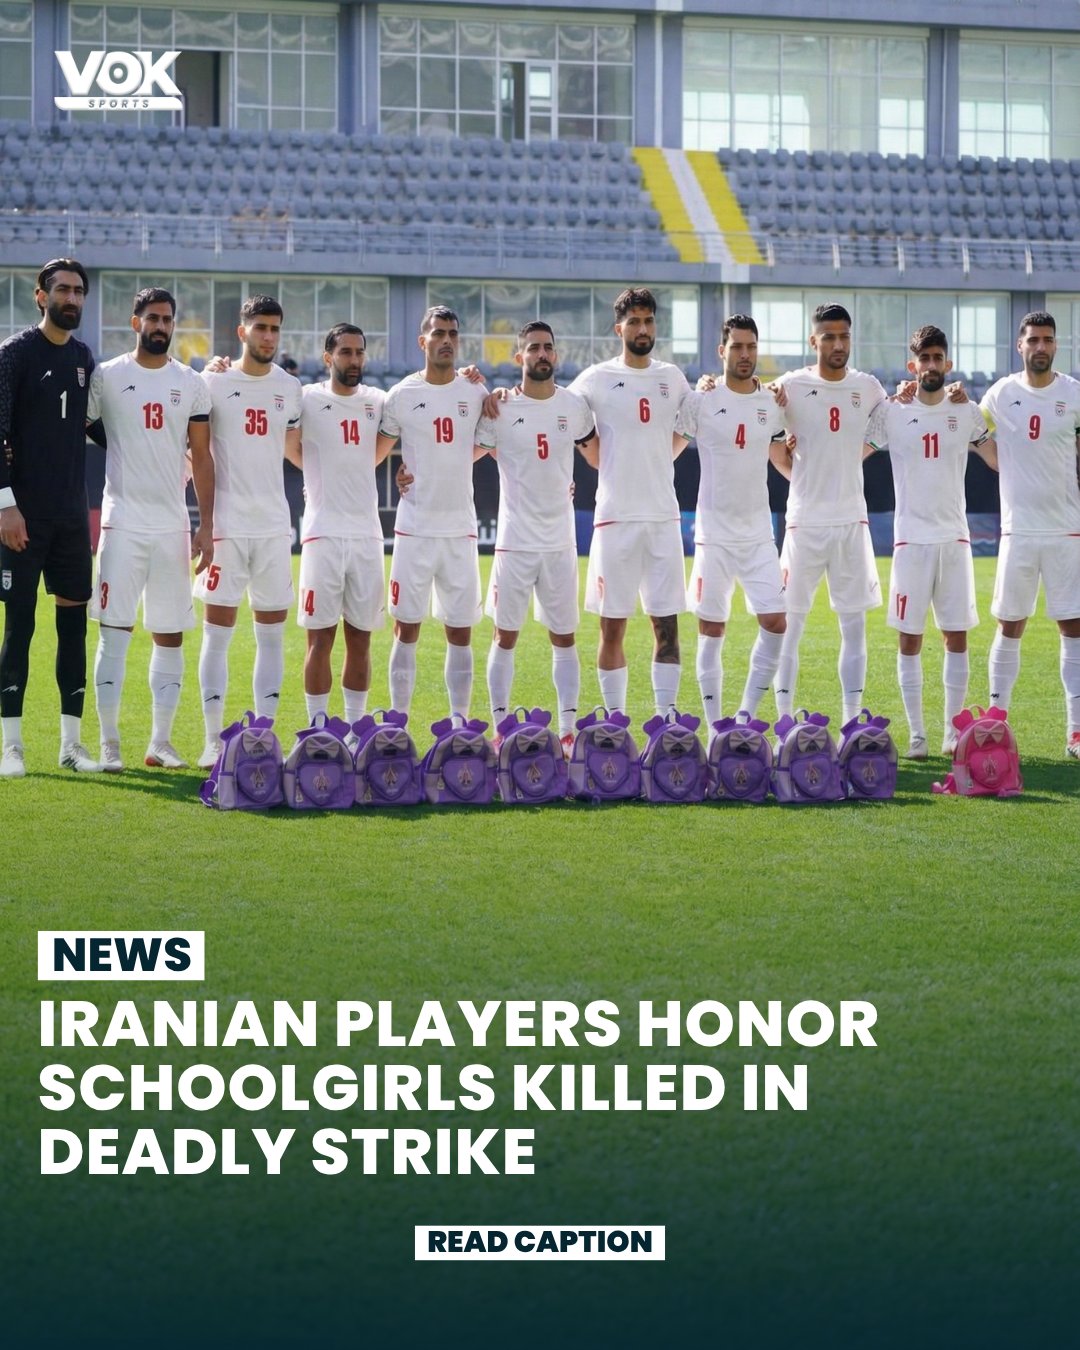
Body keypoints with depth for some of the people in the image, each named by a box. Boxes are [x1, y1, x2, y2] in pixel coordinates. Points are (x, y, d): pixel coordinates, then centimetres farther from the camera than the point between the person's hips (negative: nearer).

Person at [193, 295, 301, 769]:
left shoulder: (290, 388, 10)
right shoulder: (214, 384, -1)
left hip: (275, 525, 4)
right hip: (227, 524, -4)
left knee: (272, 632, 4)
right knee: (218, 631, -3)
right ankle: (214, 741, -1)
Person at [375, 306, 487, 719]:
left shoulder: (475, 393, 5)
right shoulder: (402, 396, 0)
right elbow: (375, 452, 10)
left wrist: (449, 464, 3)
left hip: (460, 527, 2)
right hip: (414, 527, -2)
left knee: (461, 632, 4)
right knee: (407, 629, 1)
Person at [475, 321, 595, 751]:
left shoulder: (574, 406, 3)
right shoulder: (499, 409, -5)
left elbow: (596, 448, 22)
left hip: (560, 542, 2)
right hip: (515, 540, -2)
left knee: (564, 638, 6)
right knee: (505, 636, 3)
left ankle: (568, 731, 9)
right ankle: (501, 729, 8)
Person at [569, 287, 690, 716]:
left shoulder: (672, 378, 10)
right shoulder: (597, 379, -1)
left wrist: (657, 459, 12)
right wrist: (607, 464, 8)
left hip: (664, 517, 3)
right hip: (616, 516, -3)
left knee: (667, 626, 0)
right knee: (612, 628, 1)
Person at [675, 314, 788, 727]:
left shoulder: (772, 404, 7)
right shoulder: (701, 402, -4)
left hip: (759, 533, 3)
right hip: (714, 533, -3)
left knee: (775, 623, -6)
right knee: (712, 631, 1)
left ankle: (747, 716, 7)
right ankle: (714, 727, 9)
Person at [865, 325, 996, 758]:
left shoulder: (966, 413, 6)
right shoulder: (891, 413, 1)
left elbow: (1001, 460, 11)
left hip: (955, 538, 2)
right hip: (911, 539, -2)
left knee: (957, 637, 3)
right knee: (910, 639, -1)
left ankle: (953, 732, 10)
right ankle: (916, 735, 4)